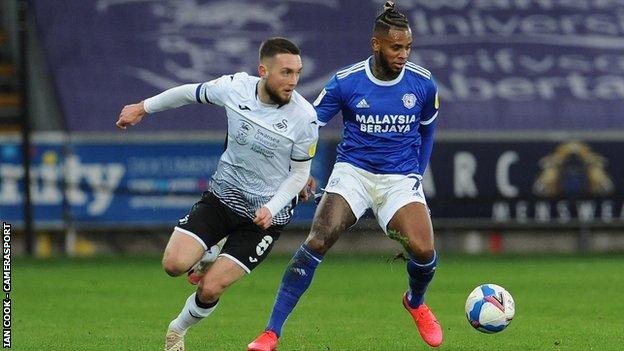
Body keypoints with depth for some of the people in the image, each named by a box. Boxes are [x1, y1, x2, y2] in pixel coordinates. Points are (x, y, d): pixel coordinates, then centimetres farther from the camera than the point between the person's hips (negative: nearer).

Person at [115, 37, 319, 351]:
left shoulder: (304, 117, -18)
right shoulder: (235, 88, -12)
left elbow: (299, 172, -5)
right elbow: (191, 93, 9)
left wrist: (271, 209, -20)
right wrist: (142, 108, 19)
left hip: (265, 215, -3)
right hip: (223, 195, 3)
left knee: (210, 289, -11)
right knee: (174, 264, -16)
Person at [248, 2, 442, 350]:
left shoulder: (422, 83, -4)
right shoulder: (346, 82, -9)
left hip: (401, 178, 1)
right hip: (352, 171, -1)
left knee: (424, 251, -20)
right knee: (317, 242, -22)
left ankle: (416, 303, 19)